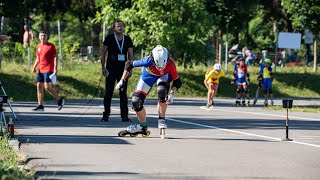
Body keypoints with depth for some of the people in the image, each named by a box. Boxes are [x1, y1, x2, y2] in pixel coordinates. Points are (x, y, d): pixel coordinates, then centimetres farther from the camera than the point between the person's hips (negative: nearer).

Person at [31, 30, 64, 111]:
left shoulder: (51, 46, -4)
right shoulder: (38, 47, 15)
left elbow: (55, 57, -7)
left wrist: (55, 69, -16)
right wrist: (34, 67, 9)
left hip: (48, 70, -7)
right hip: (40, 70, 7)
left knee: (47, 86, -14)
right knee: (39, 86, 1)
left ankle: (60, 100, 2)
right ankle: (40, 106, 3)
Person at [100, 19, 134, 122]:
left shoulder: (127, 40, 8)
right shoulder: (109, 38, 0)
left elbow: (130, 55, 11)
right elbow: (103, 53, 3)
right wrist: (103, 67, -4)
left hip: (123, 69, 3)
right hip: (111, 69, -3)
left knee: (123, 93, 4)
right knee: (108, 93, -1)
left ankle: (124, 116, 6)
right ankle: (106, 115, 4)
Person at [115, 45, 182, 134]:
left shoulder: (170, 65, -37)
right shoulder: (148, 61, -40)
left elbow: (177, 82, -22)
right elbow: (129, 64, -24)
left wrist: (171, 94, -37)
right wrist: (122, 81, -22)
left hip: (163, 76, 0)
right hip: (148, 76, 1)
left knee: (162, 90, -34)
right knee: (136, 101, -10)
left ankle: (161, 120, -14)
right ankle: (143, 126, 15)